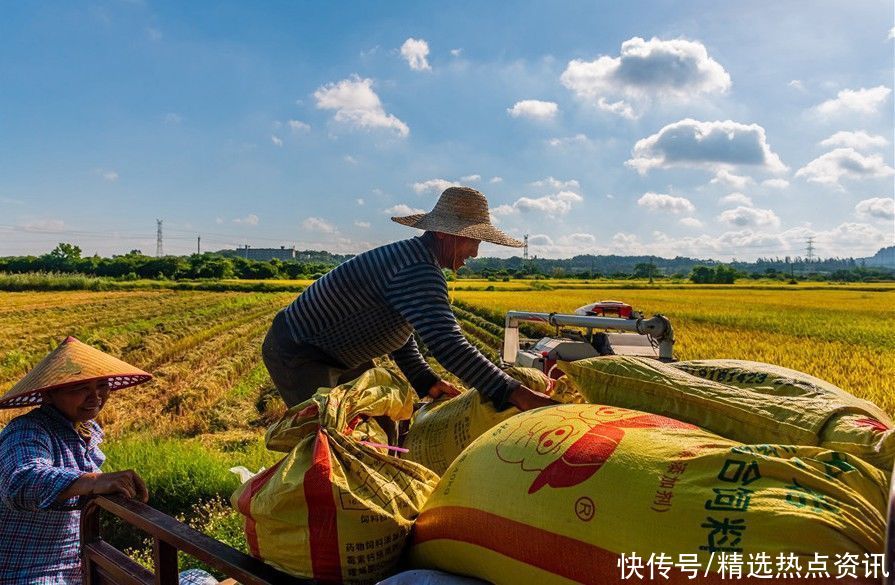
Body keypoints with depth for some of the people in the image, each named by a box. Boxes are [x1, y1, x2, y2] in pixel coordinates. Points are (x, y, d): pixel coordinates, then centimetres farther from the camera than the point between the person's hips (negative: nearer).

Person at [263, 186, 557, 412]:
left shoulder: (413, 256, 2)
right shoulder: (420, 272, -31)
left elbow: (398, 332, 10)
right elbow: (447, 345, -42)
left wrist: (426, 381, 1)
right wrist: (516, 394, -43)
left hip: (339, 353, 11)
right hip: (296, 352, -11)